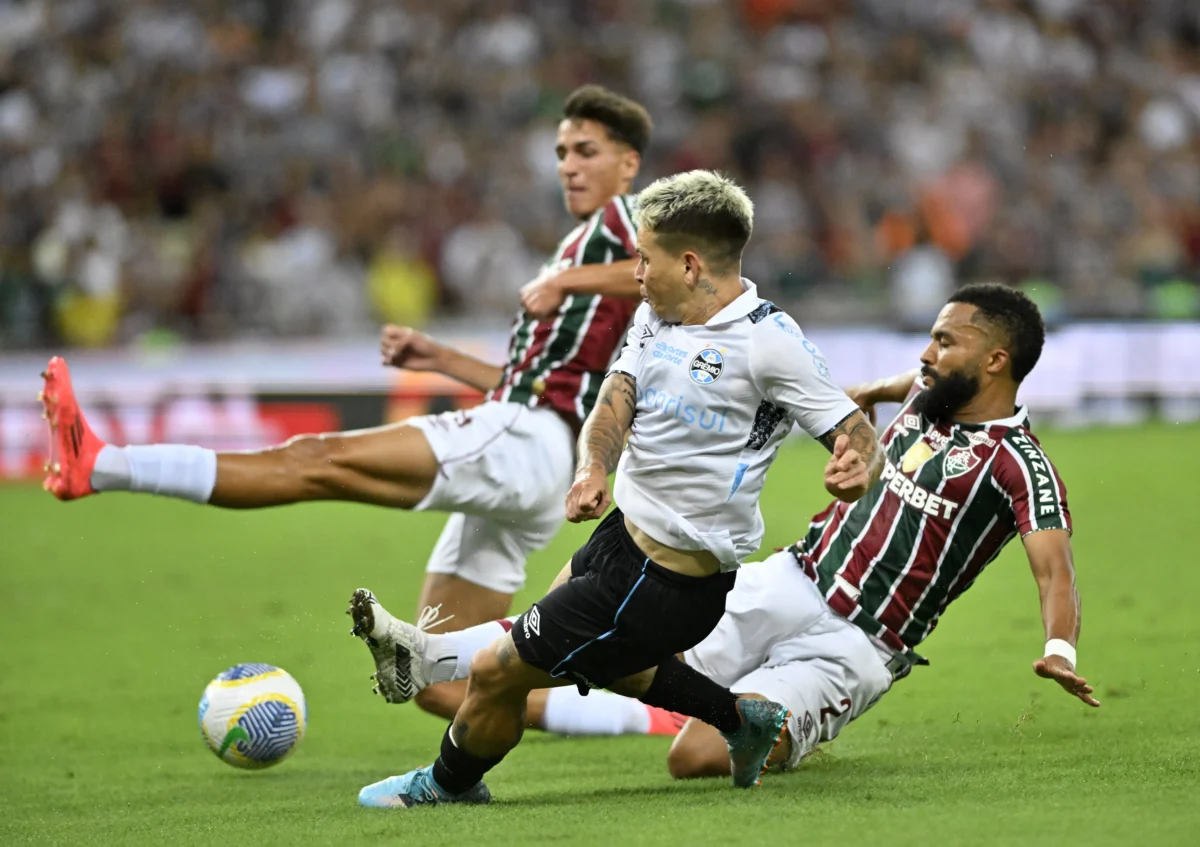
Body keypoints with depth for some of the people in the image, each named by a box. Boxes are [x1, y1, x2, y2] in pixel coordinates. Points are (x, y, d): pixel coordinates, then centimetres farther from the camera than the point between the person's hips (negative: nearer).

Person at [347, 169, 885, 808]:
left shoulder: (769, 342, -20)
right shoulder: (655, 317, 4)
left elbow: (860, 437, -18)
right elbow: (618, 396, -7)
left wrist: (858, 471, -42)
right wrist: (593, 467, -27)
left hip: (662, 583, -9)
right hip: (624, 532, 9)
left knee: (495, 674, 0)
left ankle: (450, 785, 29)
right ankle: (744, 720, 44)